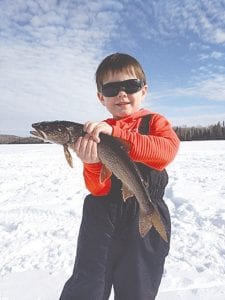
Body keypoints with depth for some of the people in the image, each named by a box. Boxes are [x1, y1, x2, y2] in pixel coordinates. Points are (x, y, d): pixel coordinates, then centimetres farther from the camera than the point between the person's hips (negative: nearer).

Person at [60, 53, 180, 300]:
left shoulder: (154, 122, 0)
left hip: (146, 218, 0)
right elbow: (99, 189, -3)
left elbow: (167, 150, -24)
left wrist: (116, 133, -31)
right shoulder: (95, 133, 2)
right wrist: (91, 163, -25)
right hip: (102, 217, 1)